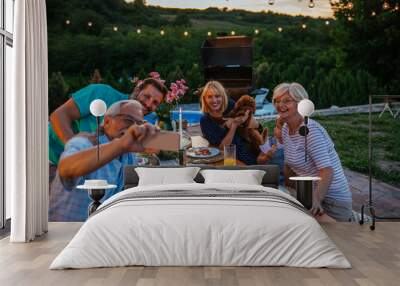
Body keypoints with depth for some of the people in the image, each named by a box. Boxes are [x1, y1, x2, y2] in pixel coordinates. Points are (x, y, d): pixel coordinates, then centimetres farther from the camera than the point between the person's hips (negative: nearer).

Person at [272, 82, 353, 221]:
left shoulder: (311, 130, -20)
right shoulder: (285, 129, 5)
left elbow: (327, 171, -28)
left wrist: (316, 200, -40)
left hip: (331, 199, -8)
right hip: (310, 195, 8)